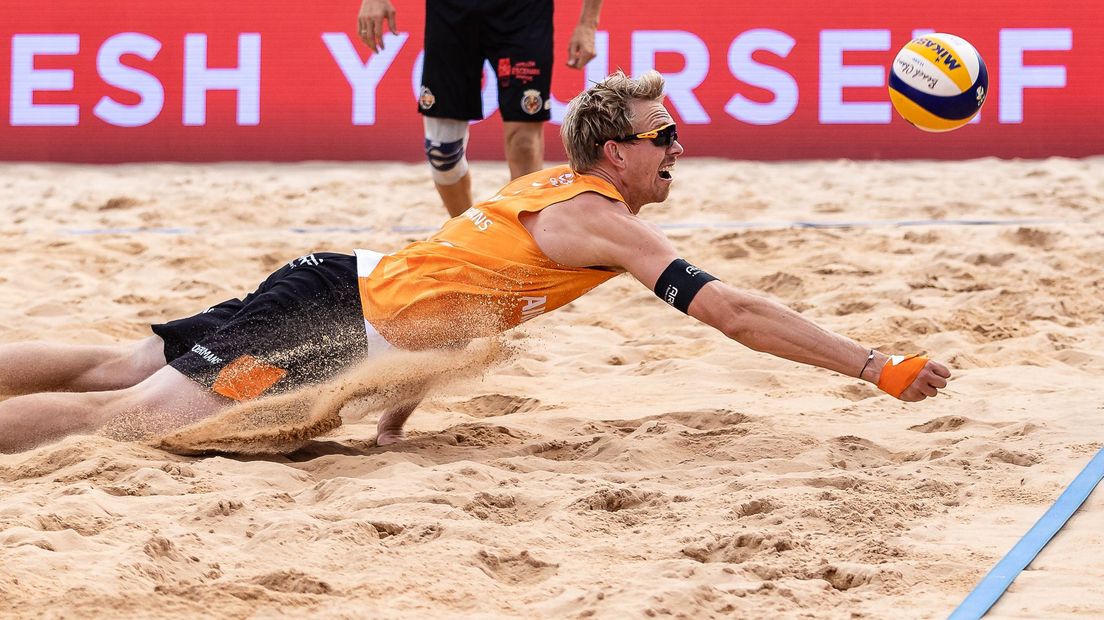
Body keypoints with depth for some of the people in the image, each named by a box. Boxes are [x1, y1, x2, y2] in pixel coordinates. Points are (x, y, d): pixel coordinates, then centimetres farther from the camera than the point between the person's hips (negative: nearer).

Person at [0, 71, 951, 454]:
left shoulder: (557, 186, 15)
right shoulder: (606, 222, -13)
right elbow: (734, 312, -18)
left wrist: (401, 404, 25)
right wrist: (881, 368, -16)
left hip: (344, 286, 9)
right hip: (333, 318, -9)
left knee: (119, 369, 12)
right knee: (137, 412, -13)